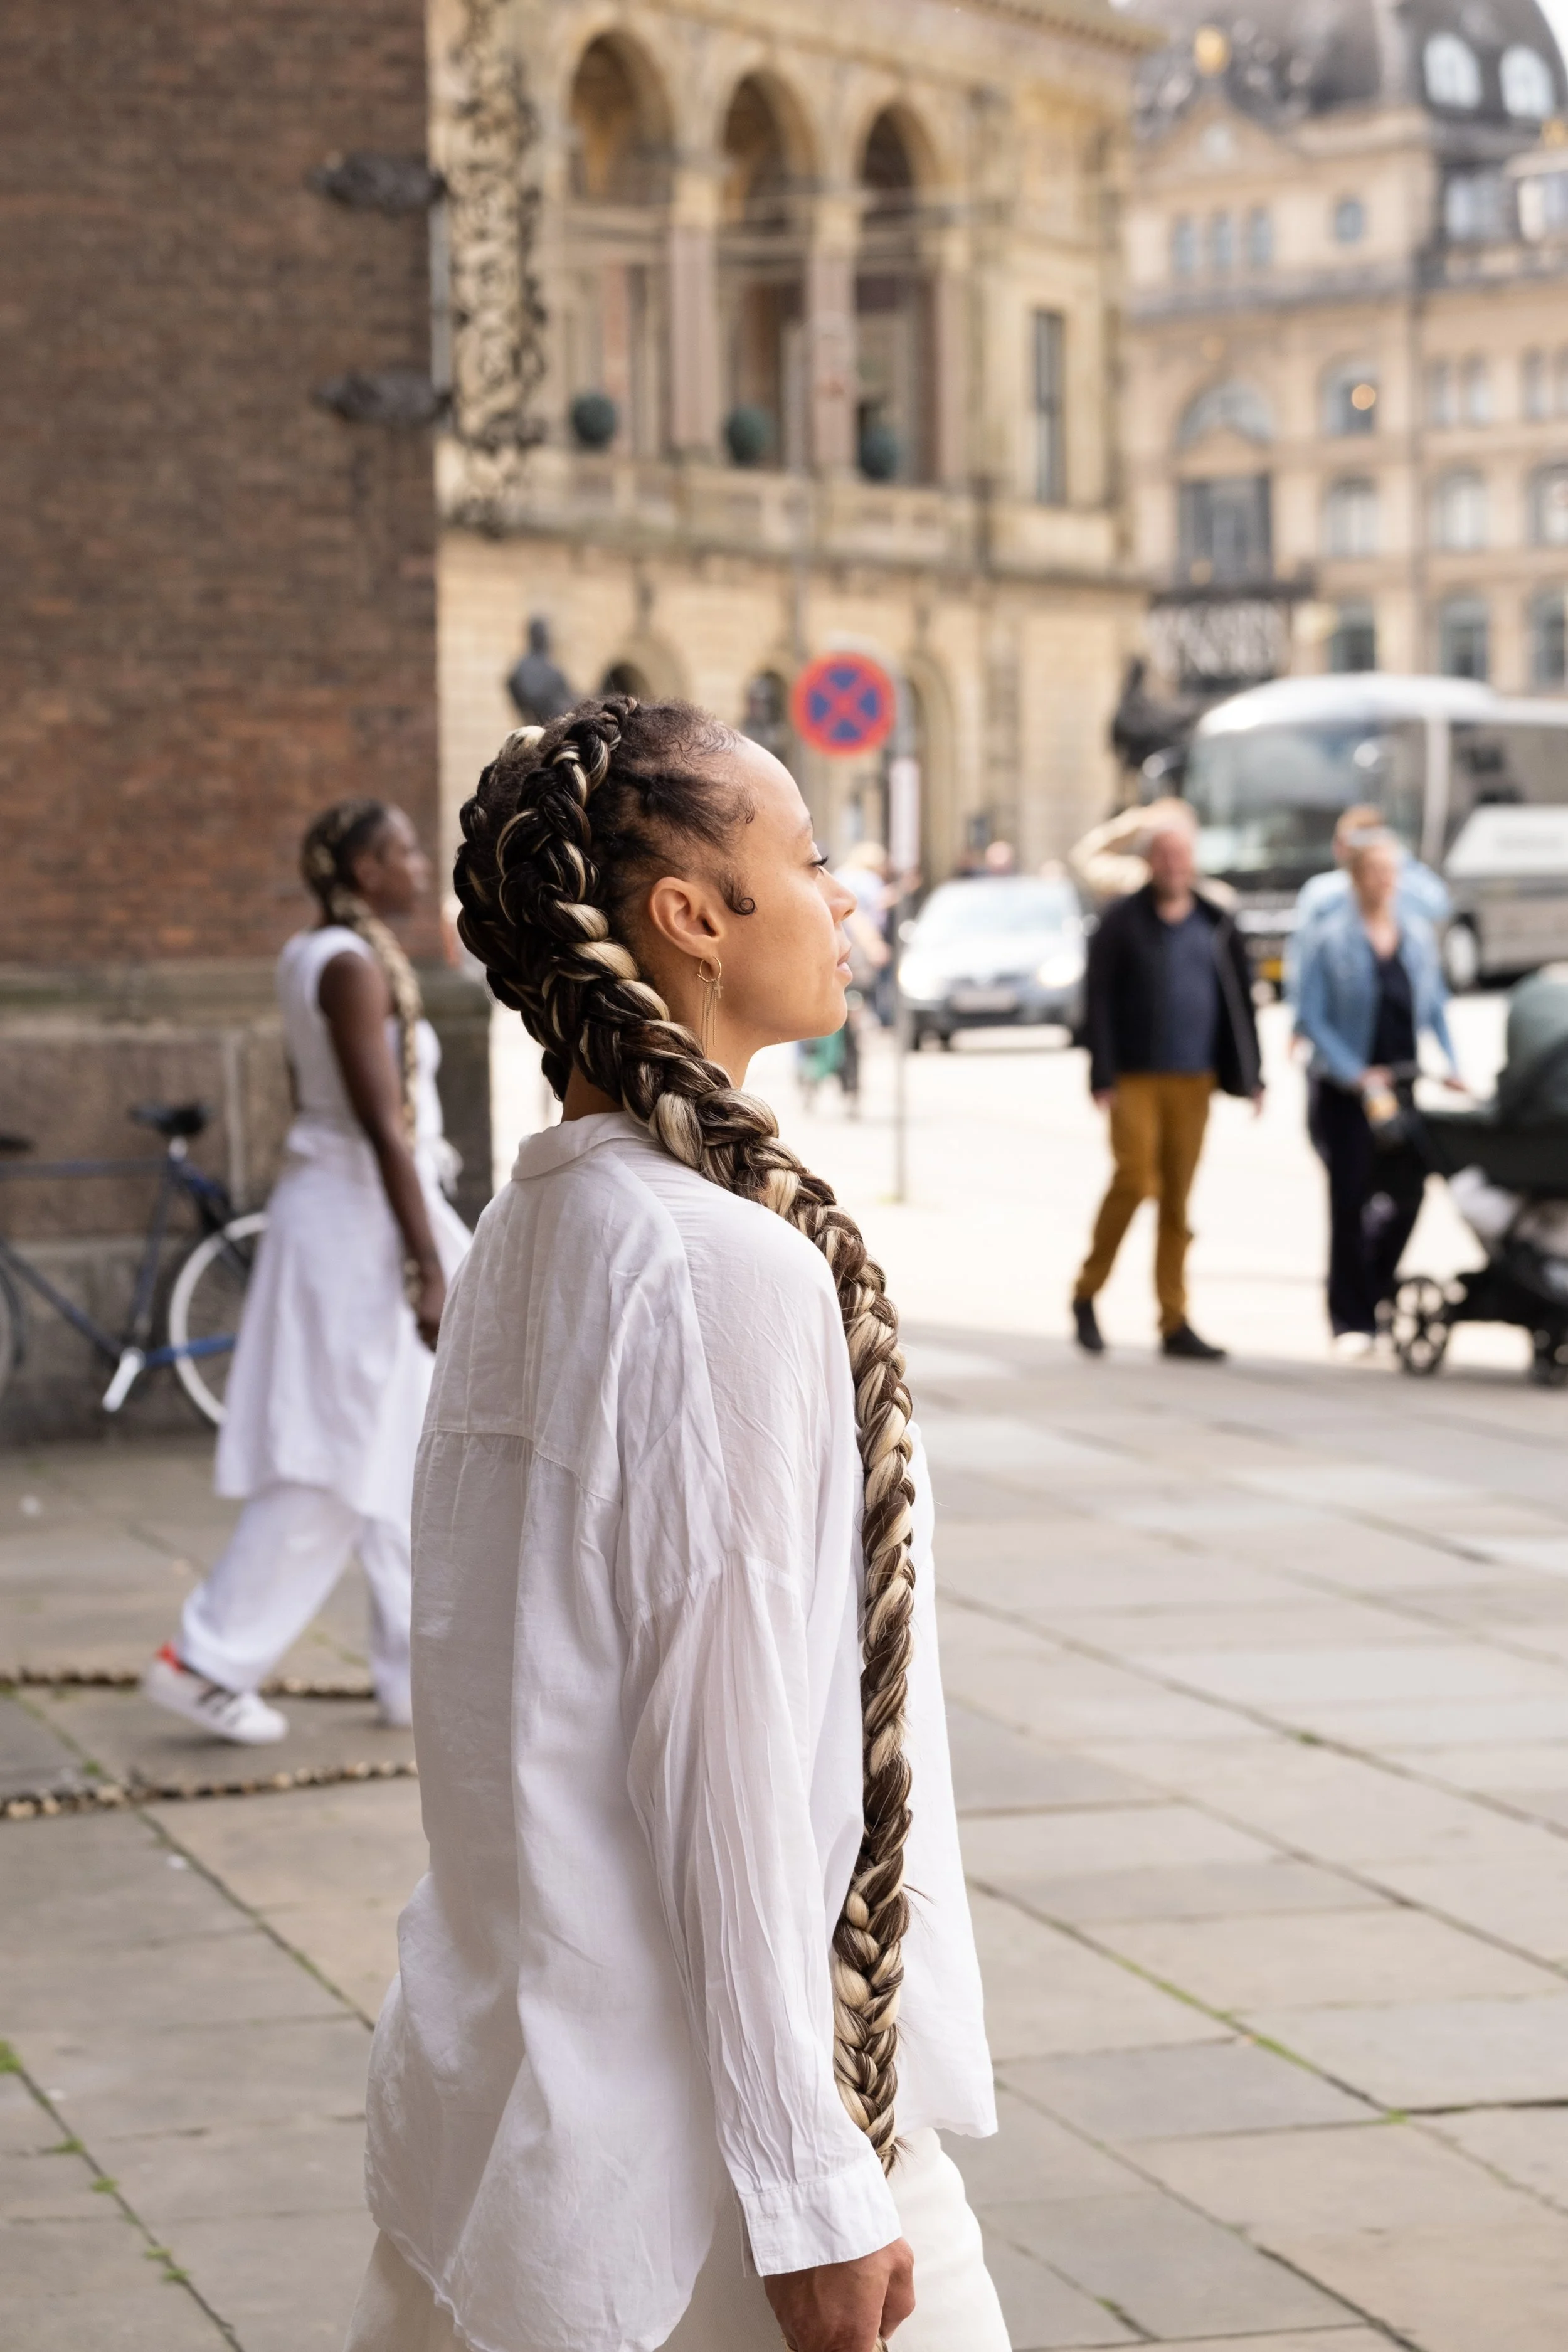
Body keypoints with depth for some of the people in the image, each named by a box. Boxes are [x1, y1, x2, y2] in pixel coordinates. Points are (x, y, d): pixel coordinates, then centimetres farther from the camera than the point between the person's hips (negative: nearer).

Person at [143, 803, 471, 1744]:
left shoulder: (332, 958, 12)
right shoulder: (355, 966, -17)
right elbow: (384, 1126, -21)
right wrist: (429, 1269, -21)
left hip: (360, 1215, 10)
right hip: (358, 1219, -10)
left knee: (416, 1457, 12)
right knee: (335, 1468, -5)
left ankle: (422, 1673, 17)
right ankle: (210, 1662, 0)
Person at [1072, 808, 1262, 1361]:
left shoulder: (1216, 925, 10)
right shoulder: (1122, 922, -1)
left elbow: (1238, 1002, 13)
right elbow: (1099, 1004, -4)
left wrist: (1249, 1076, 8)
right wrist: (1103, 1078, -10)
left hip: (1193, 1079, 4)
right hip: (1134, 1079, -3)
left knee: (1178, 1198, 5)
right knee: (1135, 1180, -11)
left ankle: (1175, 1322, 9)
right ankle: (1087, 1292, 7)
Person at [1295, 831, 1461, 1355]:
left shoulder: (1417, 933, 9)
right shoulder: (1327, 937, -5)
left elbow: (1435, 1006, 16)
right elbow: (1311, 1017, -8)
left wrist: (1451, 1065, 2)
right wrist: (1355, 1075, -16)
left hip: (1405, 1087, 4)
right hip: (1347, 1091, -4)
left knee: (1407, 1194, 2)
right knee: (1350, 1203, -3)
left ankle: (1371, 1294, 25)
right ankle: (1351, 1320, 5)